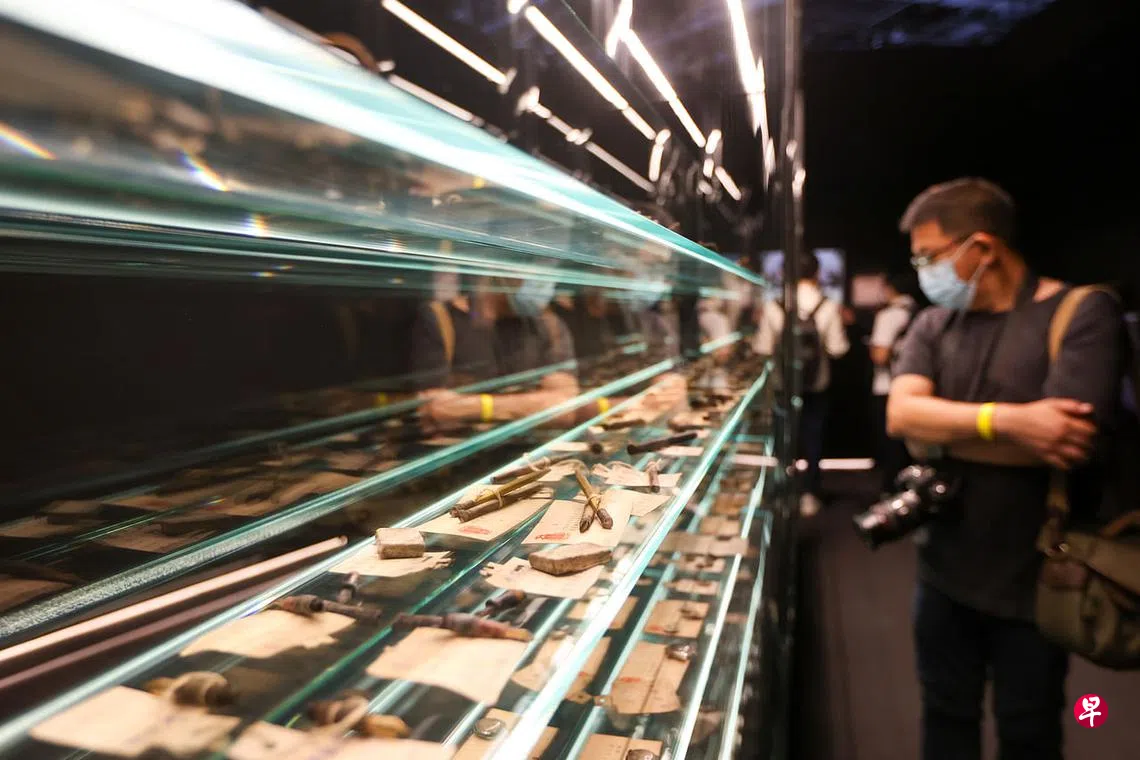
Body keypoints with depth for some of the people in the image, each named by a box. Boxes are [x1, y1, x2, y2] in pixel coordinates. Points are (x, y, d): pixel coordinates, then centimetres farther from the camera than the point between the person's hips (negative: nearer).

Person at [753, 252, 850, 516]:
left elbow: (763, 348, -9)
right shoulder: (829, 308, -12)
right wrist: (840, 323, 7)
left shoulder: (773, 307, -11)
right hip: (816, 385, 0)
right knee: (812, 437, 12)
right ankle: (809, 494, 14)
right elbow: (837, 348, -10)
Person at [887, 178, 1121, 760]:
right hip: (943, 570, 4)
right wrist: (1008, 421, -26)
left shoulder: (1083, 314, -14)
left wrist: (938, 428, -15)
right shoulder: (933, 324, 2)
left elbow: (1039, 441, -27)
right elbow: (899, 415, -13)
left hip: (1033, 580, -4)